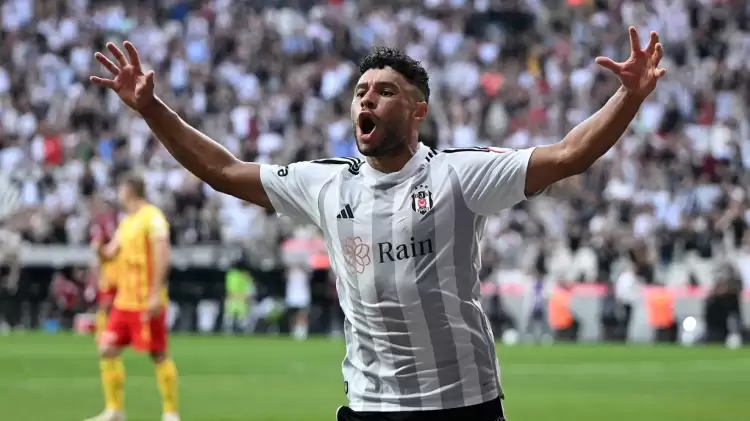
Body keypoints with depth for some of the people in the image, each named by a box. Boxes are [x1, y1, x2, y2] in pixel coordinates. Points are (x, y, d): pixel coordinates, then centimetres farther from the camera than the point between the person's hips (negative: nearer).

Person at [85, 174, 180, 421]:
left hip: (146, 302, -9)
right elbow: (109, 253, 22)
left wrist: (156, 294, -24)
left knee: (158, 355, -4)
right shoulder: (127, 221, 17)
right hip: (124, 300, 9)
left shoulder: (152, 217, -11)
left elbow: (162, 255, -19)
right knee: (107, 349, 4)